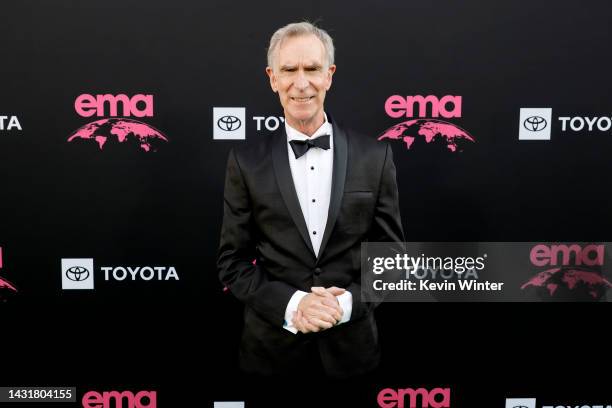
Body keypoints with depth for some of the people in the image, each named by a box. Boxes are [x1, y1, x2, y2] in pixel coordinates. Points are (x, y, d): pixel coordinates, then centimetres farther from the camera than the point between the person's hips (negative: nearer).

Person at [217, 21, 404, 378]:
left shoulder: (375, 156, -4)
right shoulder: (246, 161, -4)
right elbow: (233, 261, -2)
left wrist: (348, 301, -14)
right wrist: (290, 304, -16)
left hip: (352, 346, 1)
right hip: (272, 346, 0)